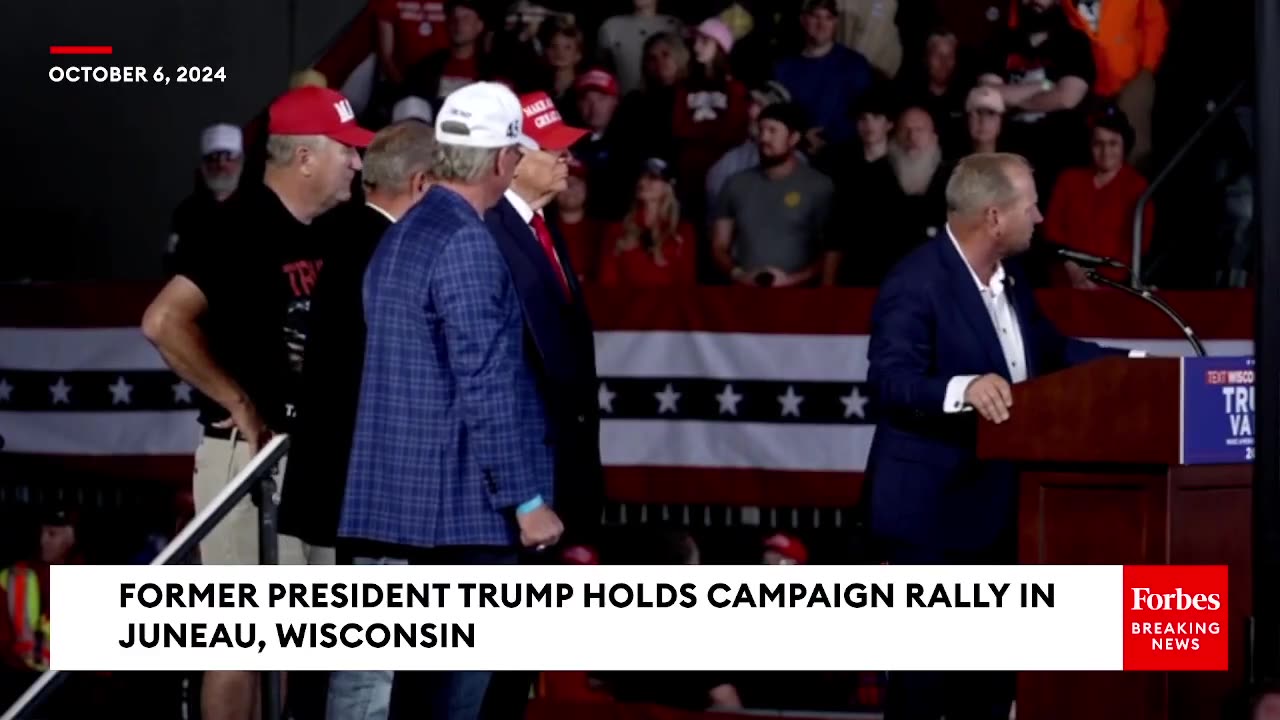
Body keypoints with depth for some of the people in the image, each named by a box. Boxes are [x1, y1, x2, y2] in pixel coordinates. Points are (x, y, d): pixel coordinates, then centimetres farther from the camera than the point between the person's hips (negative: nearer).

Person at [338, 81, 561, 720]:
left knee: (426, 666, 13)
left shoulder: (397, 239, 14)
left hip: (411, 493, 10)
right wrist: (527, 499, -16)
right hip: (466, 500, -10)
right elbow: (487, 386, -19)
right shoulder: (467, 244, -16)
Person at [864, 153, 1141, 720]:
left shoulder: (1010, 276, 9)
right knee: (924, 670, -2)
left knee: (992, 668, 16)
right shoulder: (916, 283, -20)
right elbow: (889, 379, -30)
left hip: (994, 503, 9)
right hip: (932, 507, -9)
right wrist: (965, 388, -46)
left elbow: (1050, 351, 17)